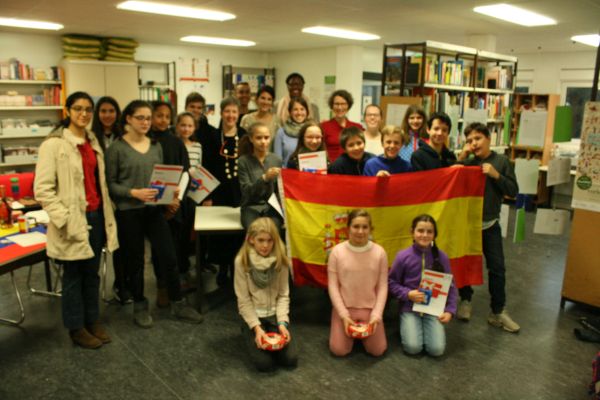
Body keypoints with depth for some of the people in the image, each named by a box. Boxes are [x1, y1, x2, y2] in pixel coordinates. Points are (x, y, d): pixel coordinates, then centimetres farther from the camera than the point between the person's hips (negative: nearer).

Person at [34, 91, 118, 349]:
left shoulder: (93, 142, 12)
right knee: (73, 275, 8)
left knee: (92, 273, 16)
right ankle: (76, 328, 24)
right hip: (74, 221, -6)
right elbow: (42, 189, -14)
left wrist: (107, 214, 13)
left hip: (96, 216, 6)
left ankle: (93, 321, 31)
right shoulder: (53, 144, -10)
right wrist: (66, 221, -18)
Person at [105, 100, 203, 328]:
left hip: (154, 209, 4)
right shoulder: (117, 148, -6)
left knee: (169, 256, 4)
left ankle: (178, 304, 18)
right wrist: (134, 193, -21)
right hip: (128, 212, -4)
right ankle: (140, 307, 25)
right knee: (135, 260, 8)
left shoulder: (156, 147, 10)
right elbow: (110, 184, -8)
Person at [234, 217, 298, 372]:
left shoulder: (280, 260, -8)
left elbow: (283, 295, -4)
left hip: (275, 314, 2)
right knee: (264, 363, -16)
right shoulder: (242, 261, -15)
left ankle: (271, 336, 17)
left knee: (290, 359, -12)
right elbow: (244, 300, -12)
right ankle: (250, 334, 14)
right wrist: (256, 327, -19)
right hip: (253, 315, -2)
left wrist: (282, 323, -17)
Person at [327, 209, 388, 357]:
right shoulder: (337, 251, -11)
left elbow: (382, 287, -5)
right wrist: (343, 314, -13)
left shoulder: (379, 252, -8)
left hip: (370, 309, 1)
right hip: (344, 307, 0)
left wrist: (376, 314, -13)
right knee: (339, 350, -7)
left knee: (377, 350, -5)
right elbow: (333, 286, -8)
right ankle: (351, 328, 25)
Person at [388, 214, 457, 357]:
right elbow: (391, 282, -2)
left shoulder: (442, 257, -6)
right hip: (410, 308, -1)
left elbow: (450, 286, 3)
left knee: (437, 349, -12)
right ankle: (407, 326, 16)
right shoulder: (403, 256, -11)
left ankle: (425, 327, 18)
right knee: (413, 347, -16)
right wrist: (408, 294, -17)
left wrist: (450, 310, -6)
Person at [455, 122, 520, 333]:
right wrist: (461, 158, -14)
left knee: (497, 267, 3)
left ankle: (498, 312, 16)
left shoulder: (501, 161, -4)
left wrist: (496, 175, -19)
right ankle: (465, 300, 31)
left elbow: (513, 191, -4)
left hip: (490, 224, 0)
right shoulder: (467, 162, -1)